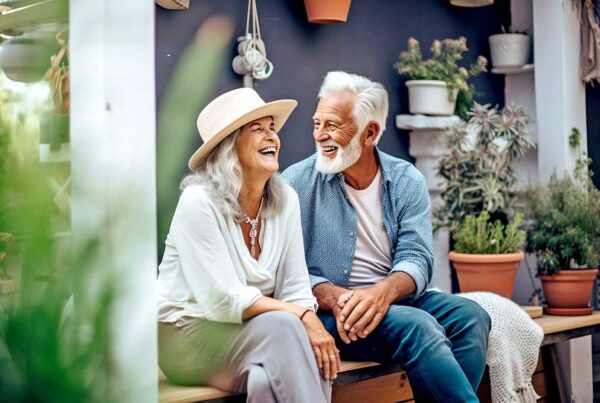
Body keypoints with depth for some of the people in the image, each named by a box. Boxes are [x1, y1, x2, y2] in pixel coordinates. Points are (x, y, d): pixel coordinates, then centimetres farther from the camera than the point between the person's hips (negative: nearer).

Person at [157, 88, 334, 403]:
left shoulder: (285, 199, 0)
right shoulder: (199, 202, -16)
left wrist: (312, 322, -21)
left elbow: (295, 286, 0)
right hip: (188, 333, -4)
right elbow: (223, 300, -20)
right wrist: (300, 316, -25)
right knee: (282, 327, -30)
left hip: (253, 330, 4)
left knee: (312, 354, -28)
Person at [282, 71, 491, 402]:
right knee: (416, 325, -30)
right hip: (331, 311, -4)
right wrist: (333, 297, -27)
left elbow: (416, 259, -6)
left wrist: (383, 292, -28)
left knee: (469, 315, -21)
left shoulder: (406, 181, 4)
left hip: (394, 298, 4)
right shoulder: (298, 182, -4)